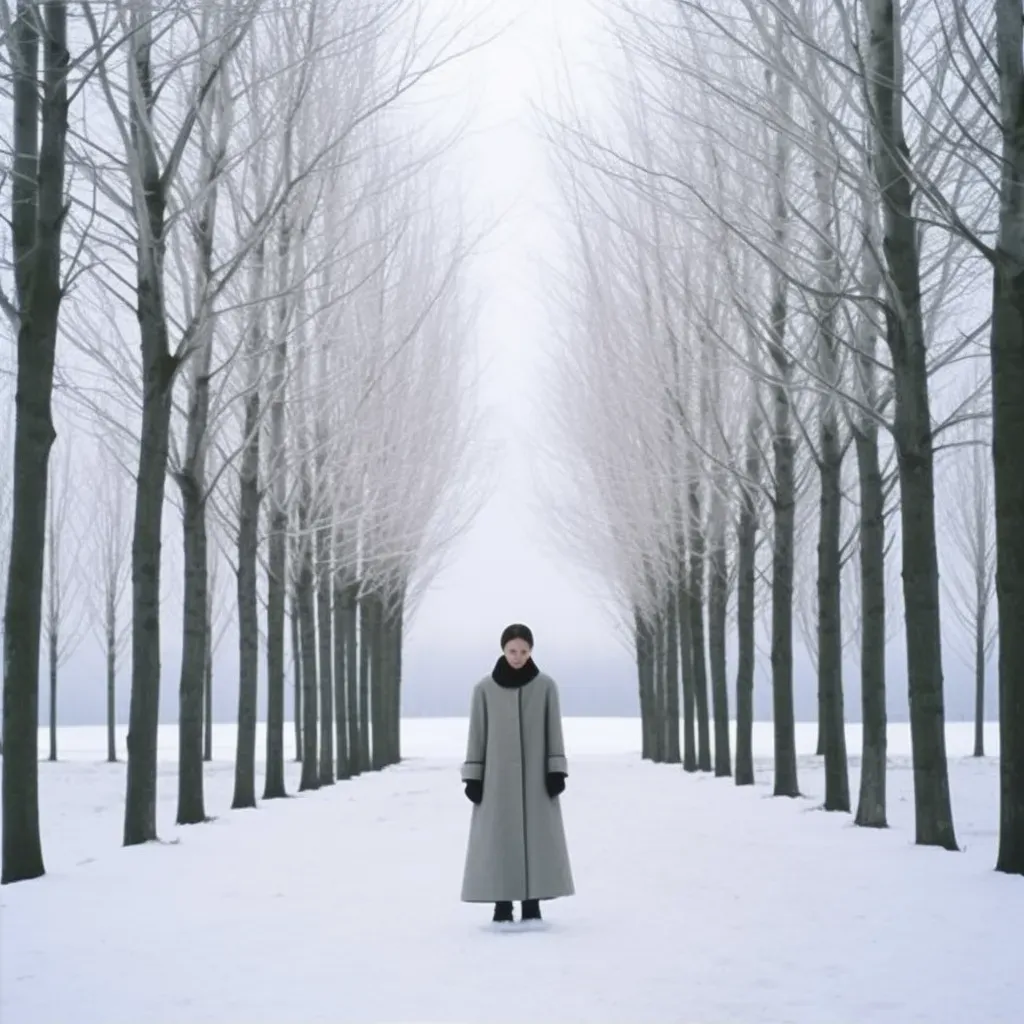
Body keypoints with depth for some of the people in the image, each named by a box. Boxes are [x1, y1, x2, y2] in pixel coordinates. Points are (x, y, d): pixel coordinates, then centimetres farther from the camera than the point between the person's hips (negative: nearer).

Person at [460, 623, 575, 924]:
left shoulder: (545, 685, 1)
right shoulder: (484, 688, -1)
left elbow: (554, 731, 3)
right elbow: (477, 734, 2)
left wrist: (557, 771, -5)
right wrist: (473, 777, -2)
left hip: (535, 774, 1)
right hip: (498, 775, -1)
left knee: (537, 836, 0)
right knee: (499, 838, -2)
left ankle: (532, 904, 7)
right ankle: (502, 905, 4)